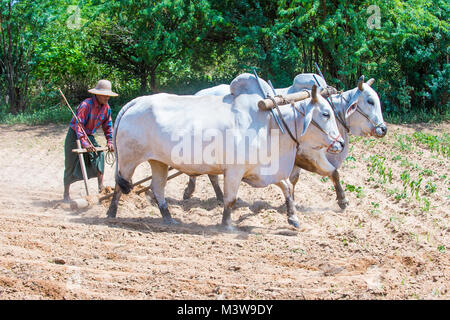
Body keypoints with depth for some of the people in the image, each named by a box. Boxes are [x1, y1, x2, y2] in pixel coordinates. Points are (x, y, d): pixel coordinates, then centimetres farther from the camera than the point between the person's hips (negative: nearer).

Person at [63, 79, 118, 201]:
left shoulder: (106, 108, -5)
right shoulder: (86, 105, -27)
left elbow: (108, 126, 6)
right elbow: (78, 124, -32)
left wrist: (110, 142, -8)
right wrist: (84, 143, -41)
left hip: (89, 136, 5)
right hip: (75, 135, -5)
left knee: (99, 155, -20)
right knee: (71, 165, 2)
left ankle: (101, 187, -19)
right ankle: (66, 193, 17)